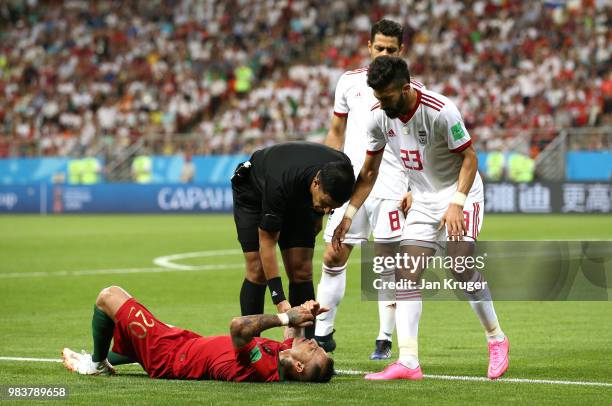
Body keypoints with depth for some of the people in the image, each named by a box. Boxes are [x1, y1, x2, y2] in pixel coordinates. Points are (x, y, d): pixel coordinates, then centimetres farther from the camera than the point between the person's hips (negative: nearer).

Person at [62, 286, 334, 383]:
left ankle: (97, 364, 23)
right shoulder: (283, 353, -17)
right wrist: (306, 316, -17)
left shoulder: (262, 368, -41)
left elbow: (238, 326, -54)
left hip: (167, 358, -9)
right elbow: (300, 337, 5)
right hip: (191, 343, 9)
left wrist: (286, 318, -45)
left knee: (109, 296, 1)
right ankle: (102, 358, 58)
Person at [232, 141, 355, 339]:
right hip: (253, 194, -4)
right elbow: (267, 241, -35)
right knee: (257, 270, -14)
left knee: (301, 269, -8)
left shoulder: (341, 170, -31)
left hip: (300, 198, 4)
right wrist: (279, 299, -37)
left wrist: (318, 215, 9)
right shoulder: (280, 184, -44)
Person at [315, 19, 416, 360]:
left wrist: (415, 189, -6)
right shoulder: (350, 82, 10)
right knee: (333, 258, 3)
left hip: (390, 187, -3)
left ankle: (385, 339, 5)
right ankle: (323, 334, 14)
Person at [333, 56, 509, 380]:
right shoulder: (379, 116, -7)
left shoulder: (440, 111, -25)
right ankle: (408, 363, -13)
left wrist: (456, 204, -27)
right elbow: (368, 173, 5)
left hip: (460, 195, -6)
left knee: (462, 268, -21)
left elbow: (469, 158, -17)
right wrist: (349, 215, 0)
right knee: (406, 275, -9)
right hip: (422, 202, 6)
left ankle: (496, 339, 1)